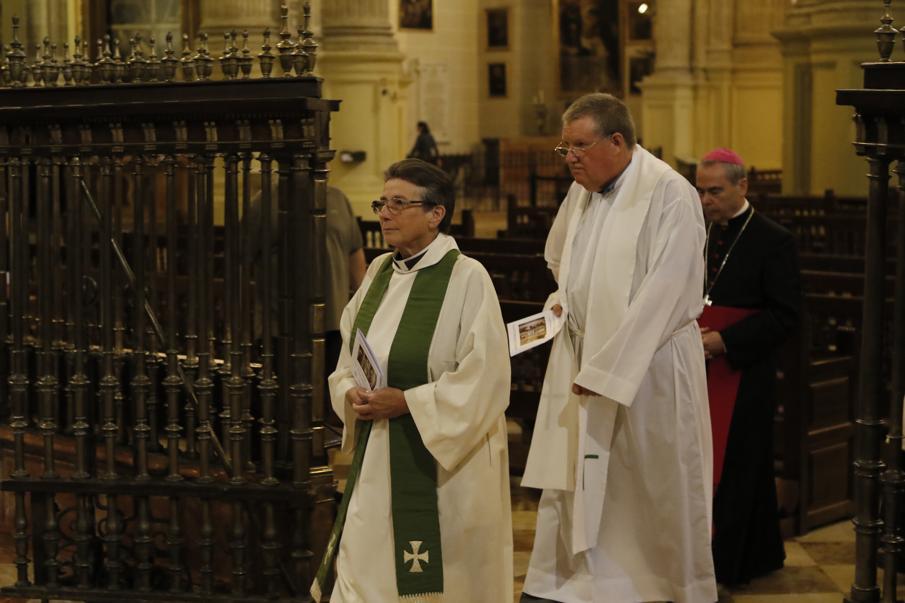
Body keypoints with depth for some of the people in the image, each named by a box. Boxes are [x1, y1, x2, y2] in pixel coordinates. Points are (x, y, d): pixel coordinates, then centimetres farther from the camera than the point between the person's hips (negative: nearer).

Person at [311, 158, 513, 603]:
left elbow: (483, 379, -17)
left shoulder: (467, 278, -13)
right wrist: (350, 393, -5)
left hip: (442, 460, -6)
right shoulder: (379, 271, 8)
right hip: (377, 457, 6)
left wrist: (406, 402, -18)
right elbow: (348, 358, 16)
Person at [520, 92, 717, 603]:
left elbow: (662, 293, -21)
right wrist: (562, 298, 10)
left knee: (662, 487, 4)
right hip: (580, 359, 7)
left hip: (649, 366, -6)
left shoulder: (669, 195, -15)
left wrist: (605, 370, -21)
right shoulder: (582, 192, 8)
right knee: (569, 474, 7)